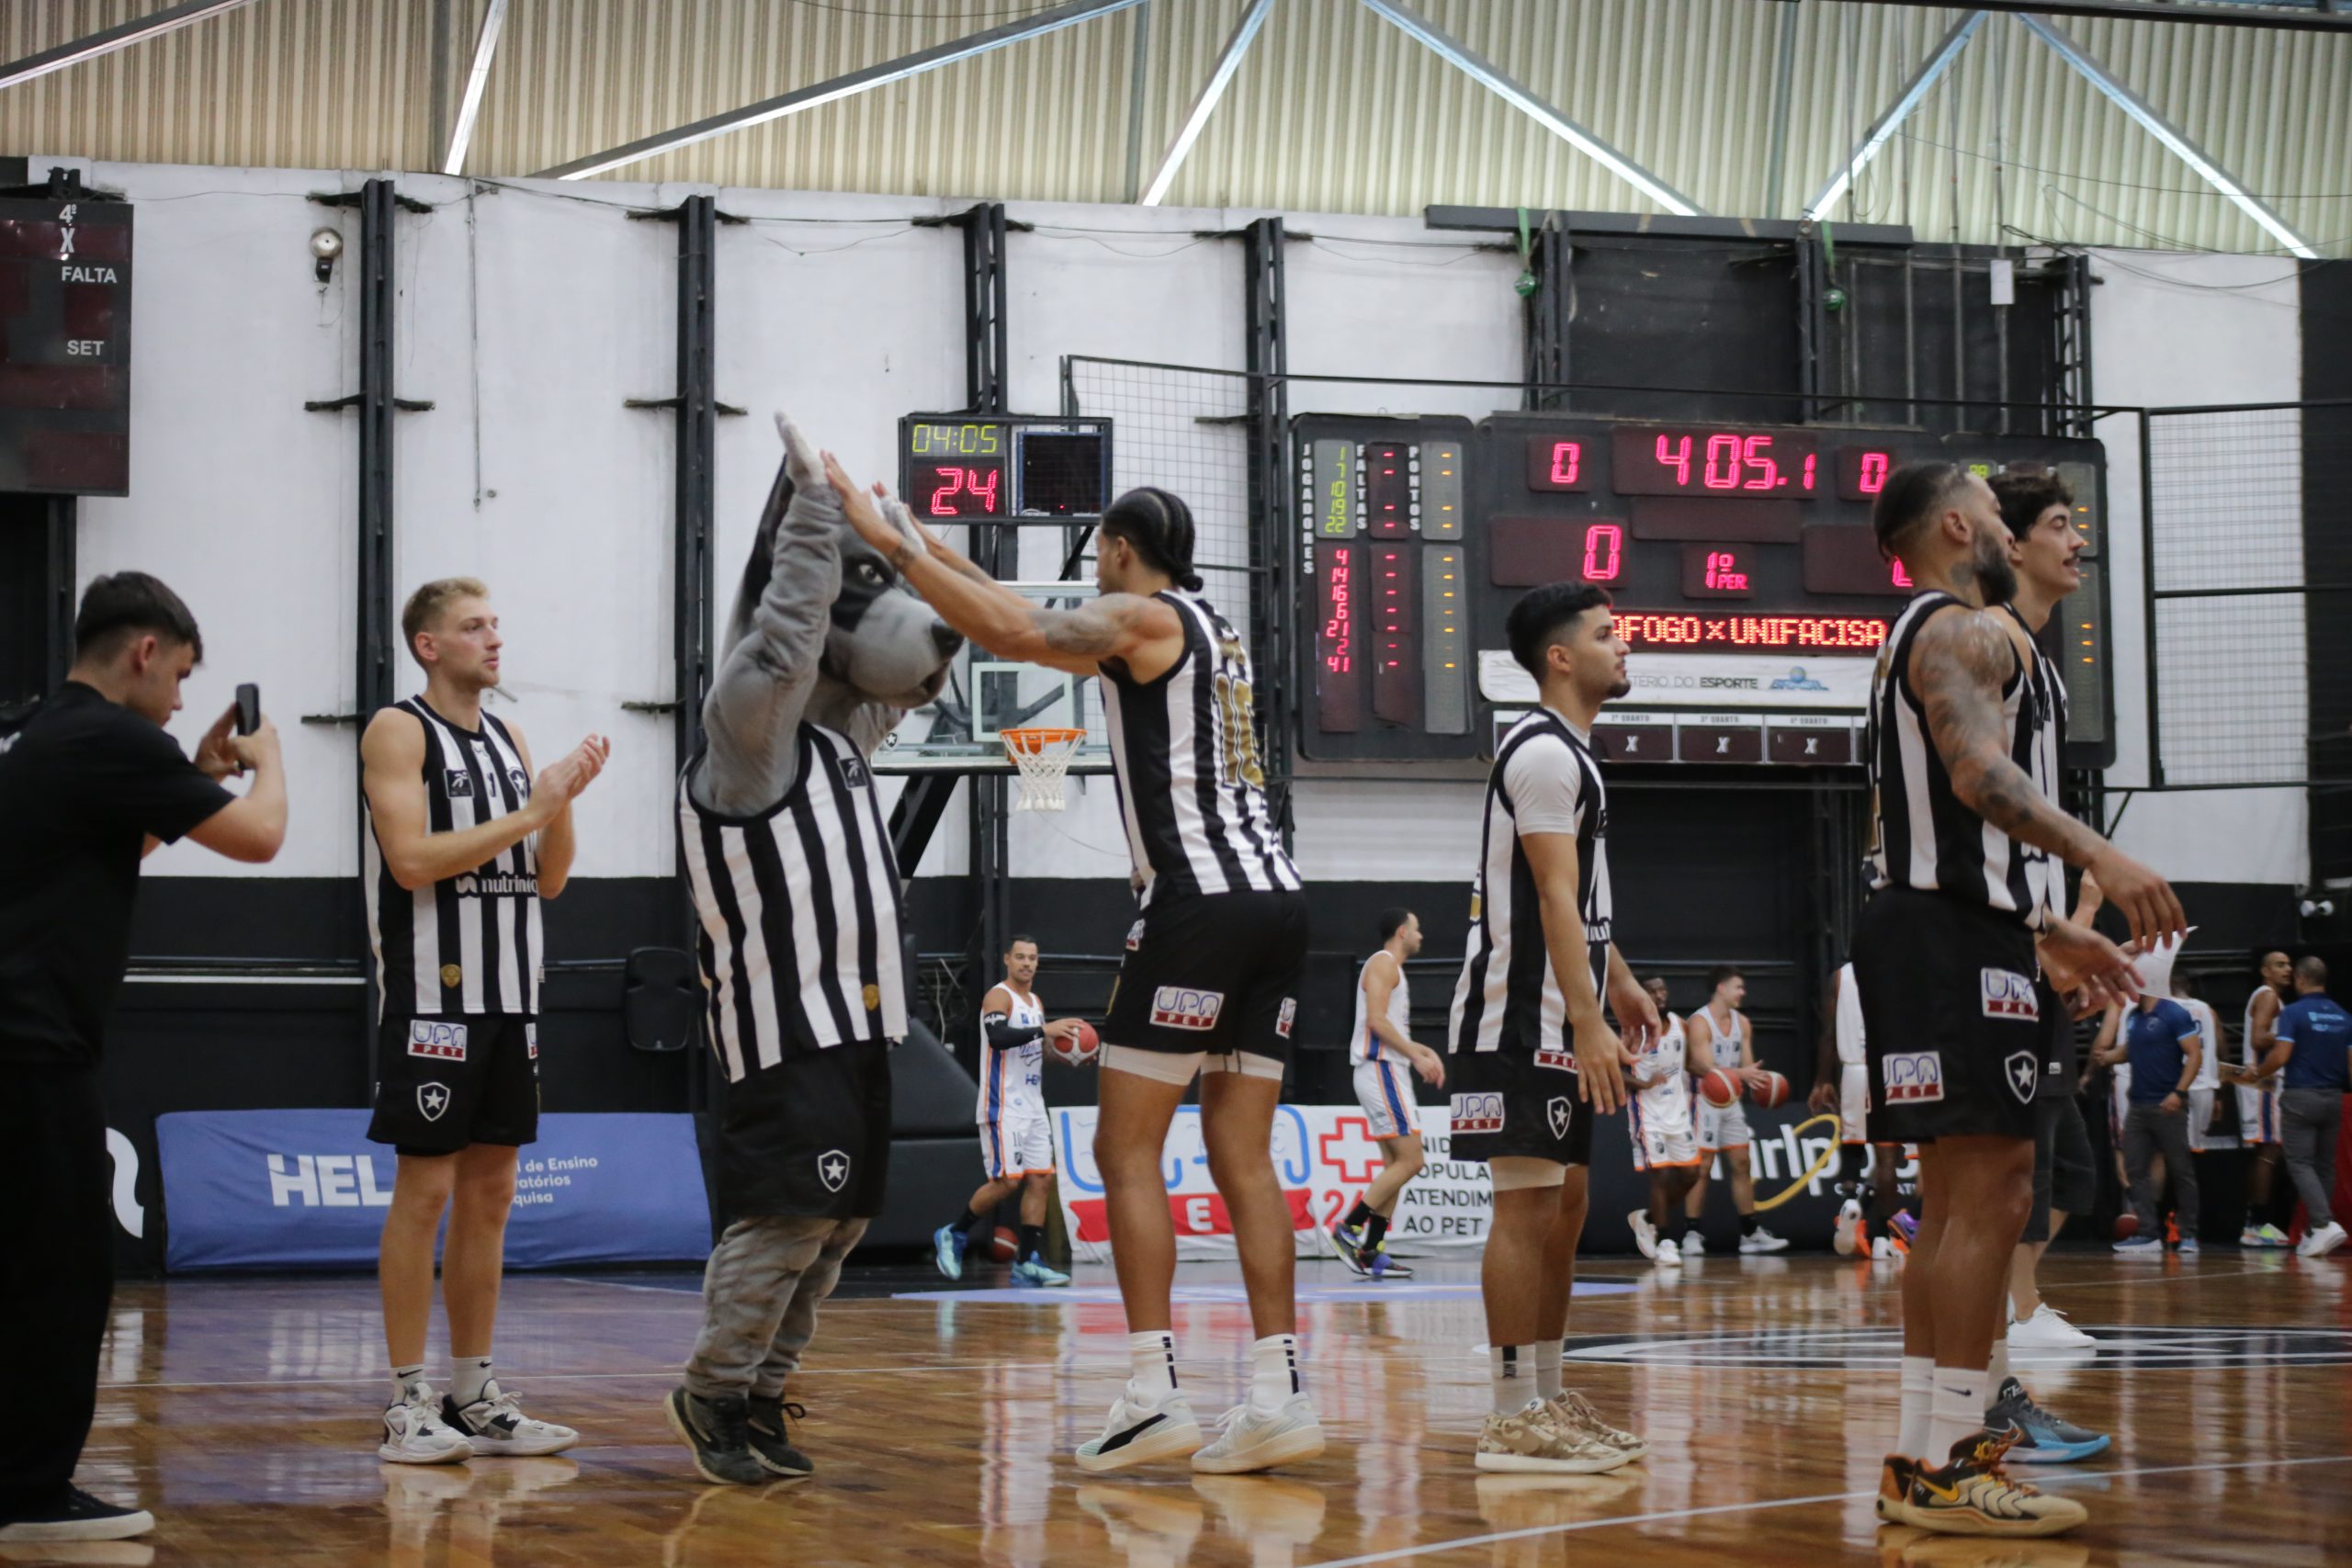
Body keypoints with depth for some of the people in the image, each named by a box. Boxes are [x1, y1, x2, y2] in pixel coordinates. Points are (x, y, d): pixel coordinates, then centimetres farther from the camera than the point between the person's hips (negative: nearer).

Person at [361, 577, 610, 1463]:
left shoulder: (508, 740, 15)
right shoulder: (399, 732, -6)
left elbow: (548, 879, 14)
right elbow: (411, 860, -19)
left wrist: (565, 799, -3)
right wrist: (529, 813, -17)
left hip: (508, 994, 7)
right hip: (433, 996, -7)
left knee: (490, 1192, 9)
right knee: (425, 1189, -6)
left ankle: (475, 1397, 14)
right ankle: (407, 1405, -2)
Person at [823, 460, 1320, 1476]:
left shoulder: (1141, 617, -2)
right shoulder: (1207, 628, 25)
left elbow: (1018, 638, -19)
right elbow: (1050, 633, 34)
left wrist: (893, 542, -14)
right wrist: (942, 560, 36)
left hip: (1200, 899, -8)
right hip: (1275, 897, 8)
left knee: (1127, 1150, -4)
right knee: (1242, 1157, 7)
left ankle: (1154, 1396, -10)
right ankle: (1279, 1399, 2)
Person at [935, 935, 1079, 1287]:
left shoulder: (1035, 1002, 17)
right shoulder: (999, 996, -10)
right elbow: (998, 1037, -28)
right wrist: (1043, 1030, -33)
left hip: (1032, 1105, 8)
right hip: (1003, 1106, -8)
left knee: (1041, 1179, 1)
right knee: (1007, 1181, -12)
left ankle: (1027, 1262, 1)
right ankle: (952, 1235, 6)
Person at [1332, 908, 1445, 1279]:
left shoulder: (1392, 969, 22)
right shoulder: (1383, 964, -8)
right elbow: (1376, 1020, -19)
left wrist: (1424, 1051, 15)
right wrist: (1417, 1057, -18)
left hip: (1389, 1072, 11)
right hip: (1380, 1071, -11)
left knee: (1395, 1164, 8)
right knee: (1410, 1161, -14)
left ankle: (1372, 1252, 6)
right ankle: (1349, 1227, -14)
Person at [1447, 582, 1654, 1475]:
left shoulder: (1569, 754, 19)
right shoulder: (1543, 754, -14)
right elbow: (1554, 900, -21)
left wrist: (1620, 985, 29)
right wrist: (1589, 1025, -25)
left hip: (1557, 1023, 11)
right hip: (1521, 1020, -11)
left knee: (1564, 1204, 12)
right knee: (1528, 1204, -11)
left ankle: (1547, 1402, 18)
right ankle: (1514, 1419, -10)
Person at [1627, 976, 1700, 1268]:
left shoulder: (1680, 1025, 3)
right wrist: (1643, 1084, -31)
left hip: (1678, 1109, 6)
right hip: (1649, 1112, -6)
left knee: (1690, 1173, 7)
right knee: (1662, 1174, -10)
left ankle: (1648, 1219, 26)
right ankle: (1665, 1242, -1)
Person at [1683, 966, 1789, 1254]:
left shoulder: (1742, 1023, 9)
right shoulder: (1699, 1022, -13)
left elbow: (1747, 1066, 10)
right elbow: (1706, 1068, -21)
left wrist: (1755, 1079, -13)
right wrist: (1741, 1073, -35)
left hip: (1732, 1102, 7)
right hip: (1706, 1101, -7)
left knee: (1742, 1164, 7)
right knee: (1702, 1167, -6)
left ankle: (1751, 1233, 11)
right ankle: (1693, 1235, -2)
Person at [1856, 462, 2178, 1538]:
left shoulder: (1921, 638, 23)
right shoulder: (1970, 630, -10)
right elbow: (1978, 771, -28)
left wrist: (2050, 931, 28)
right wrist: (2099, 857, -39)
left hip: (1935, 925, 11)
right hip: (1957, 938, -11)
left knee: (1955, 1198, 12)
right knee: (1992, 1194, -12)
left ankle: (1923, 1457, 14)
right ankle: (1949, 1470, -14)